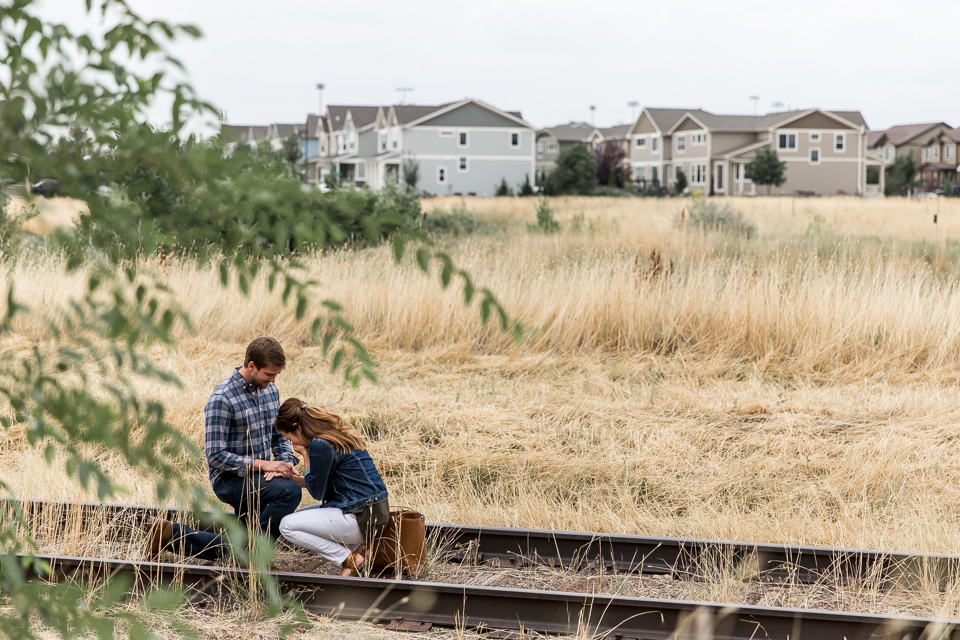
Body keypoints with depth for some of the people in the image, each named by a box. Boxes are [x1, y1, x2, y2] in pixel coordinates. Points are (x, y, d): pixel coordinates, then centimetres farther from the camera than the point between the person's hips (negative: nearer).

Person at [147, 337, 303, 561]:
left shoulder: (270, 390, 4)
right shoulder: (222, 400, -20)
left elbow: (279, 435, 13)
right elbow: (216, 456, -21)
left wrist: (286, 461, -8)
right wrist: (262, 464, -26)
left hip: (257, 476, 8)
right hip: (230, 478, -8)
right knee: (290, 491, -32)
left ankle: (171, 535, 25)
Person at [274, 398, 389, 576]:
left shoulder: (320, 445, -18)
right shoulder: (337, 434, 11)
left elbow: (318, 492, -7)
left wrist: (305, 454, -2)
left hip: (361, 518, -10)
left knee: (288, 526, -6)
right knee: (298, 517, 22)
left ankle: (349, 558, -6)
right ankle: (357, 546, 8)